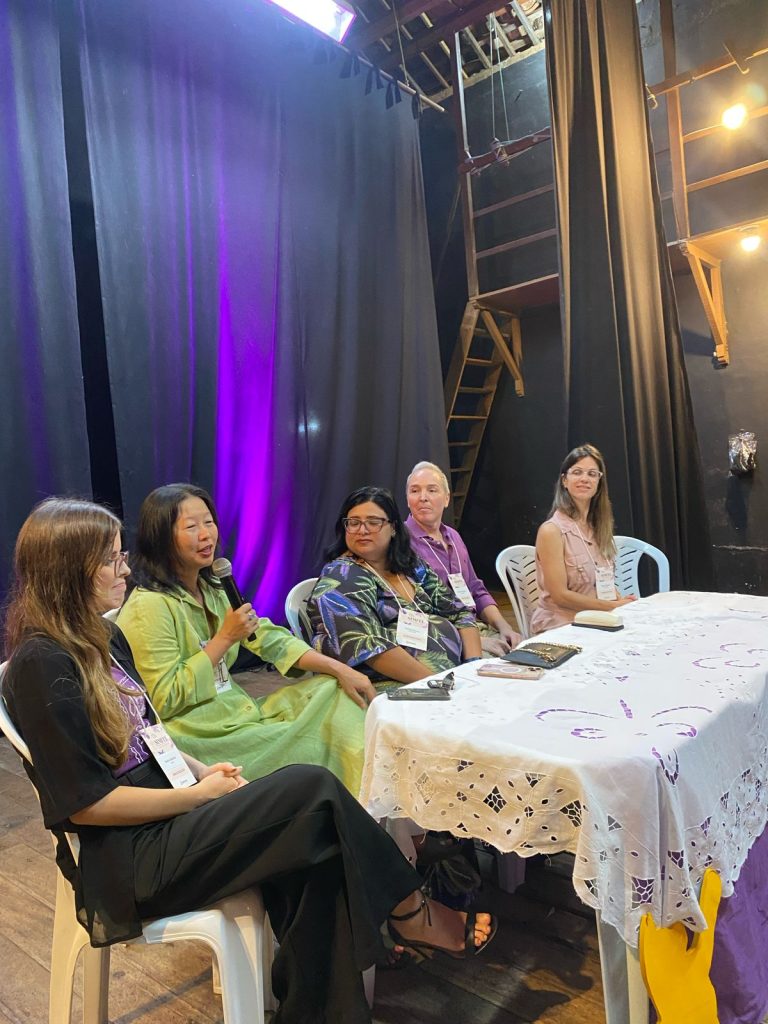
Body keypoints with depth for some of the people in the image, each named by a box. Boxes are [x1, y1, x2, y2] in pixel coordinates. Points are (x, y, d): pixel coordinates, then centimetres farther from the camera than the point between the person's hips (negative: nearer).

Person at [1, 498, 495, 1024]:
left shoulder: (102, 638, 10)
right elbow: (85, 803, -18)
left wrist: (202, 771, 0)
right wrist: (200, 794, -12)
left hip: (165, 819, 8)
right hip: (127, 861, -8)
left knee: (315, 856, -15)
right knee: (313, 788, -19)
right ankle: (409, 910, 3)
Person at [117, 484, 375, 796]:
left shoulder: (211, 591, 9)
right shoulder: (149, 606, -18)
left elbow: (267, 636, 5)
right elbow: (164, 702, -20)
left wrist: (340, 670, -4)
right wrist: (225, 638, -20)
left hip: (238, 710, 9)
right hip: (200, 736, -9)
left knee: (331, 691, 2)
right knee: (311, 748, -16)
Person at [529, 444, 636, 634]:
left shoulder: (598, 527, 12)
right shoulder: (552, 530, -10)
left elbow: (604, 582, 16)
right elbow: (560, 595, -13)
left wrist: (623, 603, -4)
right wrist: (614, 606, -12)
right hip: (560, 627, -7)